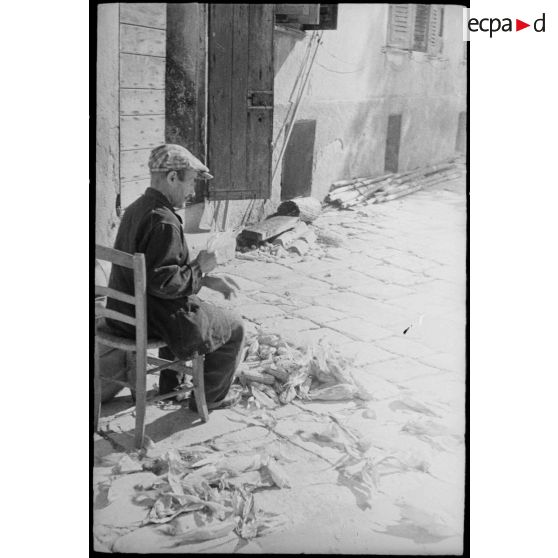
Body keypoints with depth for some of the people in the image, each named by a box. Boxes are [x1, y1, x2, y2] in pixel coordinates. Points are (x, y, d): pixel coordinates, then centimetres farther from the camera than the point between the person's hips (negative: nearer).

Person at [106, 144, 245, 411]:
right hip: (151, 321, -9)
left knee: (187, 311, 38)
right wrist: (200, 268, -13)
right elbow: (162, 282, -29)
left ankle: (171, 381, 44)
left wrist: (209, 281, 11)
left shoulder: (135, 209, 6)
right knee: (234, 326, 9)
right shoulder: (163, 222, -26)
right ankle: (211, 397, 22)